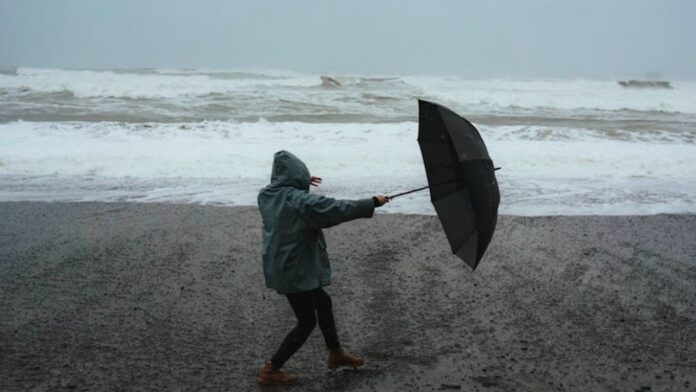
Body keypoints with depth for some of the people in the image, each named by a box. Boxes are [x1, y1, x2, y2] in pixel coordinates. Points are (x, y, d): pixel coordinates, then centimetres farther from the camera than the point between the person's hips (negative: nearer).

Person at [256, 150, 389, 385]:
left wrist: (302, 184, 34)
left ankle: (335, 354, 39)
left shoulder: (267, 195, 1)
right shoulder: (301, 201, -23)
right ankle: (270, 370, 11)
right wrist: (373, 203, -12)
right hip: (296, 270, -9)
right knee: (306, 321, 6)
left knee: (322, 303, 24)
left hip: (280, 267, 9)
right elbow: (339, 209, -21)